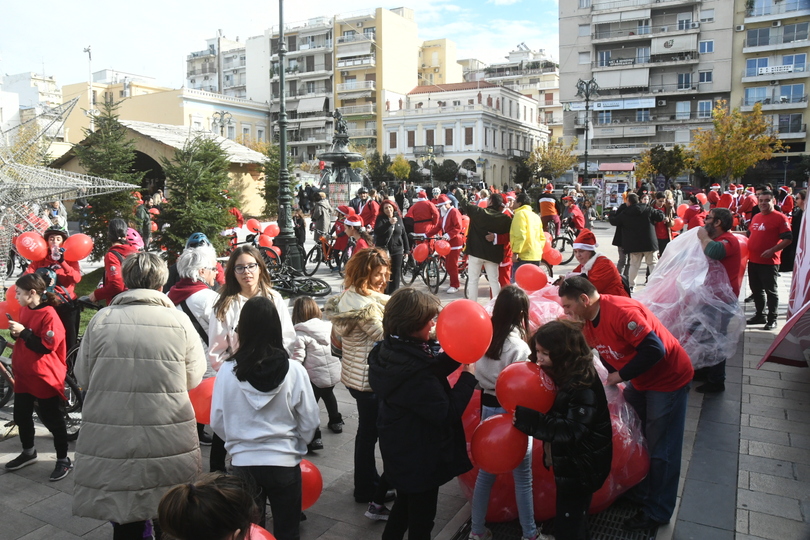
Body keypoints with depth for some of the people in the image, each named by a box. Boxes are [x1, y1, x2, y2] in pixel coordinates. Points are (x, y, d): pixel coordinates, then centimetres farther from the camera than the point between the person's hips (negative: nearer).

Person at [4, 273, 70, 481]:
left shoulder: (49, 315, -19)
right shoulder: (25, 309, 6)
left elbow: (47, 347, -24)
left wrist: (24, 332, -24)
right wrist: (15, 331, 0)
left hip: (45, 377, -8)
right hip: (23, 374, 8)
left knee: (52, 419, 2)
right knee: (21, 415, 19)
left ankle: (63, 460, 15)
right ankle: (28, 452, 40)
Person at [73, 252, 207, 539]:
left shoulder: (101, 319, -6)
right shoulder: (179, 320, -8)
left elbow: (82, 377, 4)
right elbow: (194, 378, -1)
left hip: (111, 441, 1)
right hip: (169, 440, 0)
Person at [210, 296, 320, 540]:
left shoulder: (228, 370, -15)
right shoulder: (294, 370, -16)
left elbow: (218, 421, -4)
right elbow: (310, 422, -8)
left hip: (243, 463, 1)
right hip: (285, 462, -1)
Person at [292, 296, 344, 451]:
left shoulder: (300, 334, -16)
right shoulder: (328, 326, 0)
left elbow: (297, 358, -17)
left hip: (315, 376, -7)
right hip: (333, 373, 7)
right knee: (328, 394, 31)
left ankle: (314, 437, -4)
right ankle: (336, 422, 48)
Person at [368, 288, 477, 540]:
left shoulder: (390, 350, -5)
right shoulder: (414, 371, -35)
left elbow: (433, 371, 4)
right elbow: (447, 413, -28)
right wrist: (468, 375, -20)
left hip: (400, 450, 9)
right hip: (419, 458, -9)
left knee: (405, 503, 30)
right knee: (421, 518, 14)